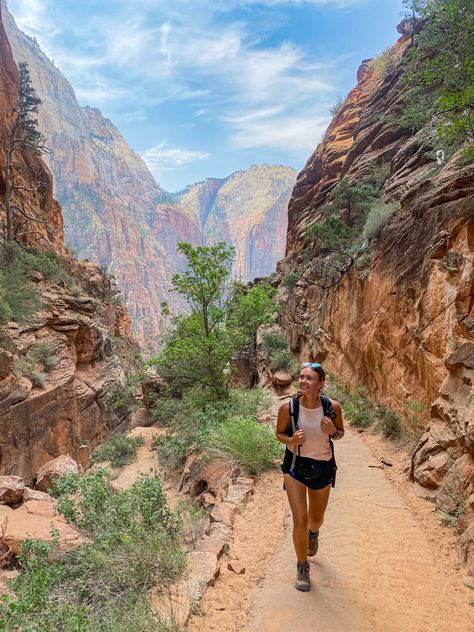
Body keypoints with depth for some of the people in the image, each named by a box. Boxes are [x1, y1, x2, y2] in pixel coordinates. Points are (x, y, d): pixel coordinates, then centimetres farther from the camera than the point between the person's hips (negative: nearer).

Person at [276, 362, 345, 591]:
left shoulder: (332, 407, -17)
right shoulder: (287, 408, -19)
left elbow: (340, 433, 1)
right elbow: (279, 433, -2)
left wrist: (332, 431, -23)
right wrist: (290, 440, -24)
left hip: (323, 467, 2)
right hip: (295, 465, -1)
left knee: (316, 519, 21)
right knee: (300, 520, -4)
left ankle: (313, 532, 60)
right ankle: (302, 568, 22)